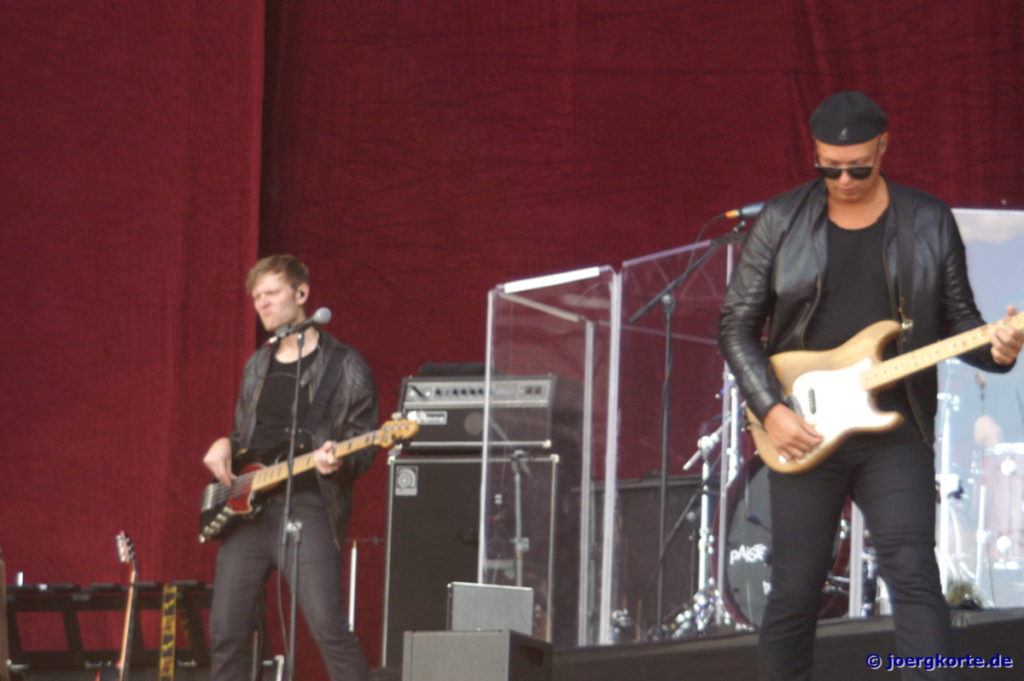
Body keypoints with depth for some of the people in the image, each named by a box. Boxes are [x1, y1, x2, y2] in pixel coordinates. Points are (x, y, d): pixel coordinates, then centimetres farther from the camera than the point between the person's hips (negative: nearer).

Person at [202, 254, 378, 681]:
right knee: (226, 629, 4)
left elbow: (363, 449, -2)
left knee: (328, 626, -18)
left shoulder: (344, 366, 0)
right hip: (247, 506, 6)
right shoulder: (257, 366, 19)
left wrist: (339, 463, -23)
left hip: (307, 506, -6)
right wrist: (224, 446, 7)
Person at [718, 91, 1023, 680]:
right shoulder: (782, 221, 2)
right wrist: (772, 410, -9)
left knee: (914, 575, -11)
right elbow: (737, 325, 3)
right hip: (801, 434, 0)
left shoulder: (930, 223, 4)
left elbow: (958, 319, 9)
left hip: (896, 431, 0)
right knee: (796, 589, 3)